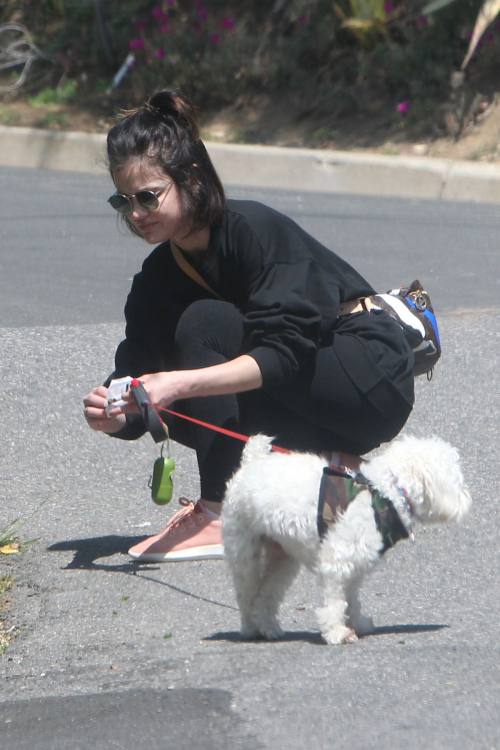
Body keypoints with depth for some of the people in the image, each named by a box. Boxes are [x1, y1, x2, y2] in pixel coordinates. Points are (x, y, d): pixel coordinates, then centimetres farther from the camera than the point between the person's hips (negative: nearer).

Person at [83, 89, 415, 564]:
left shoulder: (251, 228, -20)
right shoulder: (159, 278, 2)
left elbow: (285, 351, -29)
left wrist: (181, 384, -39)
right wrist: (113, 415, -28)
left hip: (375, 380, -8)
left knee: (207, 323, -22)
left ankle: (221, 514, -23)